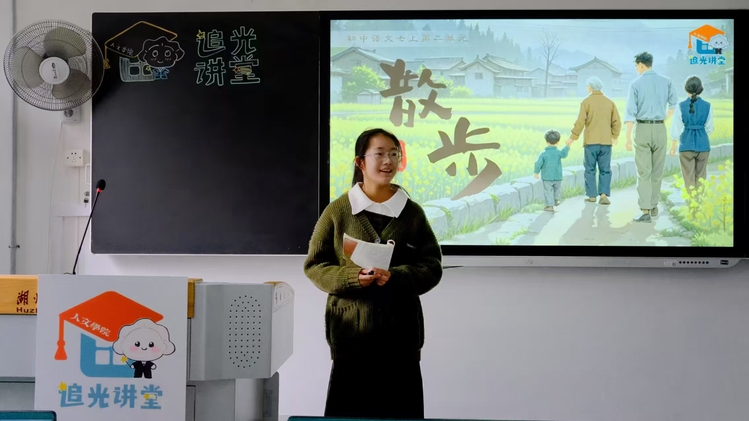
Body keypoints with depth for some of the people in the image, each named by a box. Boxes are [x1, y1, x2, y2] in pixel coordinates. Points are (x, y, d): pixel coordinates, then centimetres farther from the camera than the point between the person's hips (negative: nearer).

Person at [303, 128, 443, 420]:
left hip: (401, 330, 2)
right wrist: (353, 277, -15)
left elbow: (432, 266, 3)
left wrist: (396, 277, -16)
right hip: (351, 329, -1)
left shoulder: (412, 212, 5)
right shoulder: (338, 211, 1)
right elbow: (314, 265, 2)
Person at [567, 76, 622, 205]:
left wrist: (573, 137, -2)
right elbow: (617, 122, 4)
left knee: (590, 169, 9)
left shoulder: (586, 102, -4)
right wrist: (615, 136, 19)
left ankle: (592, 195, 10)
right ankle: (604, 194, -8)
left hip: (591, 141, -2)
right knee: (605, 170, 6)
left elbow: (580, 122, -11)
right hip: (606, 141, 2)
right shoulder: (609, 102, 6)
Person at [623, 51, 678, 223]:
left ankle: (645, 211, -7)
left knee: (643, 172, -2)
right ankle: (654, 206, 22)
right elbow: (673, 104, 14)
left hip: (643, 129, -3)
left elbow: (630, 112, -10)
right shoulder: (666, 82, 3)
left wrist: (628, 137, -9)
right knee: (657, 171, 14)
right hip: (660, 129, 3)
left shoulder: (636, 84, -7)